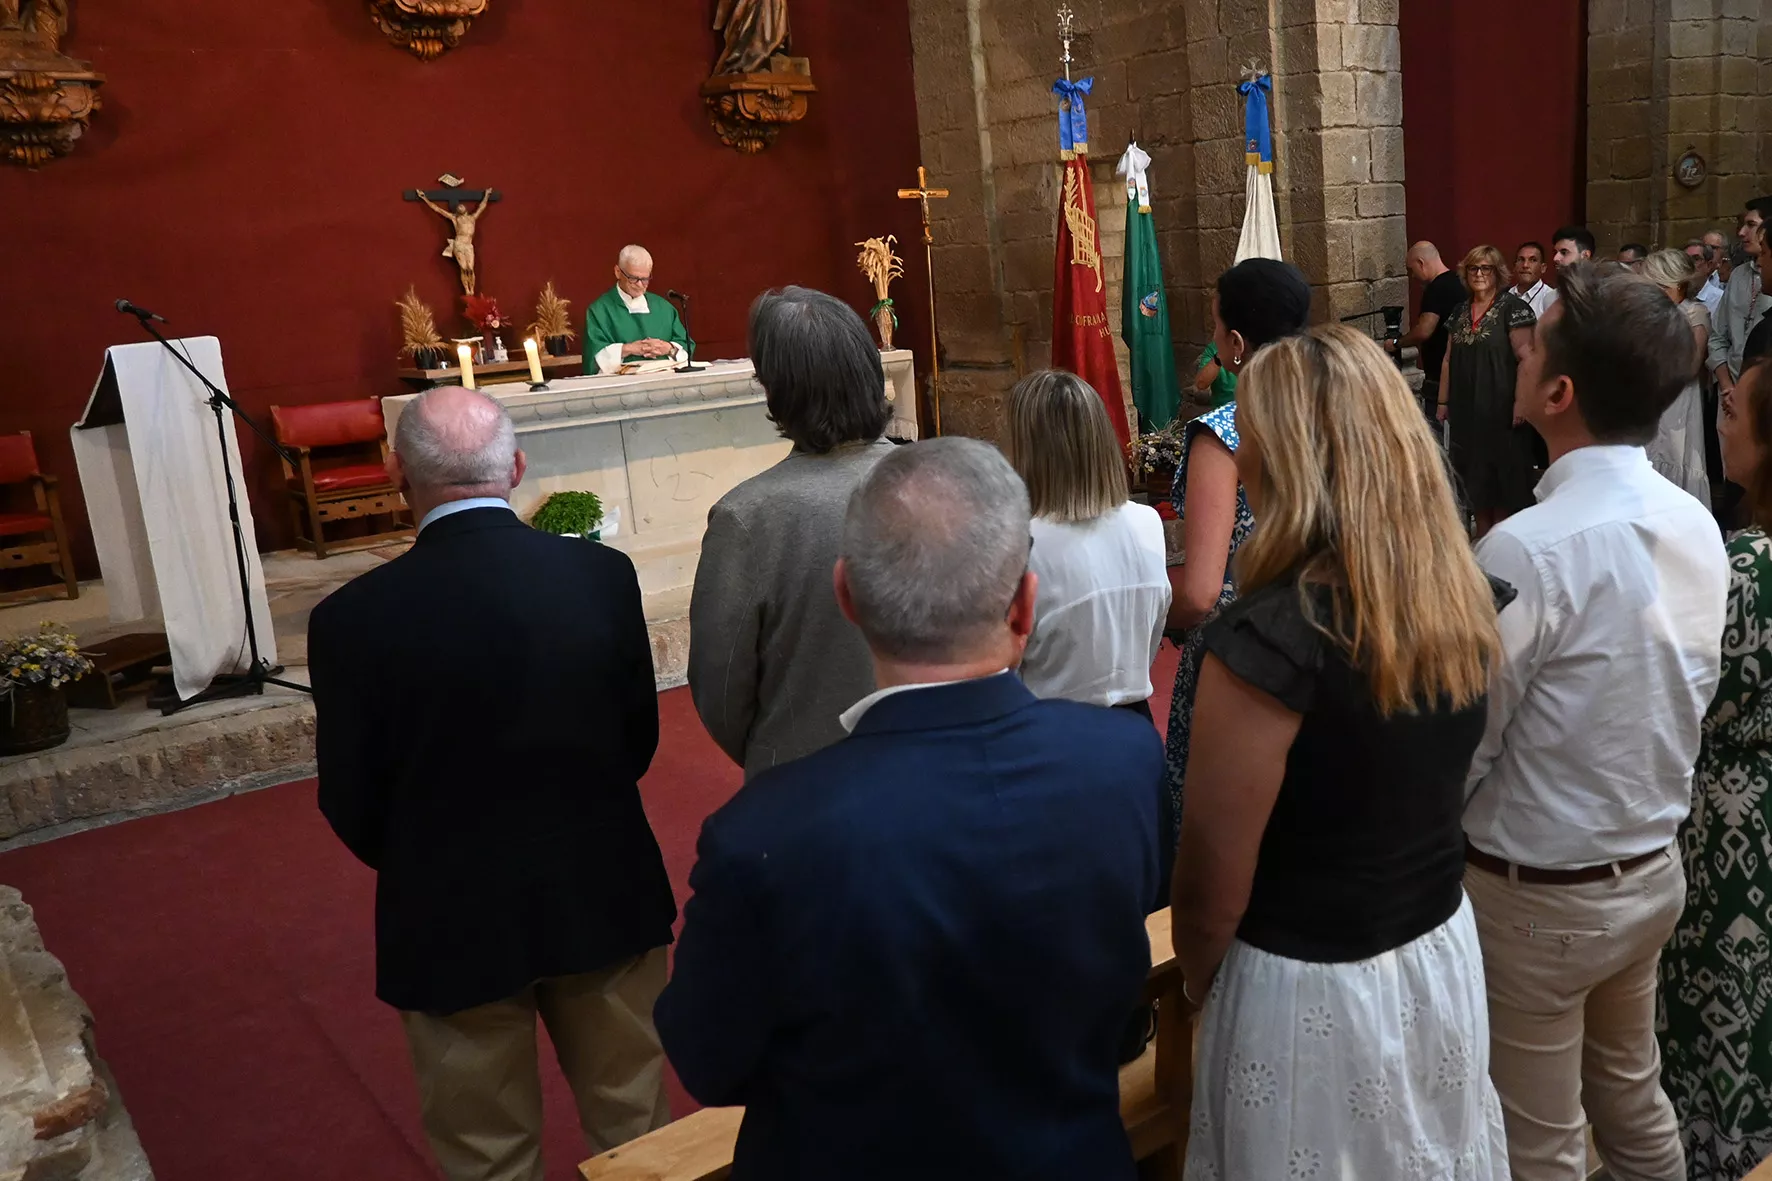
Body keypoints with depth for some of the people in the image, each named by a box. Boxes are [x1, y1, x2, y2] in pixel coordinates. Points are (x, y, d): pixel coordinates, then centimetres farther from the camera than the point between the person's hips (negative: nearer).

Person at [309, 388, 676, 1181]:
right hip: (604, 894, 2)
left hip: (453, 921, -2)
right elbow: (639, 740, -1)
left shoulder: (353, 617, -18)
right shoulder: (604, 574, -12)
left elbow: (351, 808, -8)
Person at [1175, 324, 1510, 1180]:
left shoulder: (1270, 637, -28)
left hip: (1313, 988, -6)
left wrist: (1199, 984, 1)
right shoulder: (1461, 600, -5)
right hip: (1445, 952, 6)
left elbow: (1213, 886, -19)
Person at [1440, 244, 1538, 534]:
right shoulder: (1460, 311, 12)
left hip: (1501, 410, -6)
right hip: (1466, 410, 6)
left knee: (1504, 483, 2)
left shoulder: (1513, 307, -7)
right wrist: (1444, 401, 13)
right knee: (1475, 482, 11)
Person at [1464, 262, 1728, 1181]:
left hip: (1537, 895, -7)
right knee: (1632, 1095, 26)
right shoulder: (1697, 526, -3)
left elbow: (1456, 751, -23)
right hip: (1654, 868, 7)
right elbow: (1682, 701, 7)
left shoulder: (1530, 551, -28)